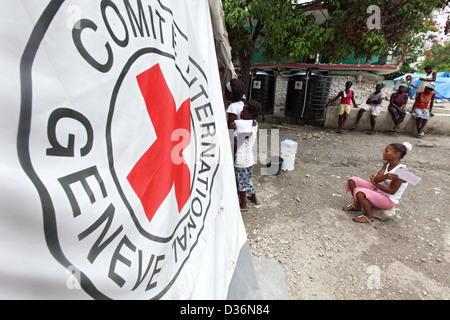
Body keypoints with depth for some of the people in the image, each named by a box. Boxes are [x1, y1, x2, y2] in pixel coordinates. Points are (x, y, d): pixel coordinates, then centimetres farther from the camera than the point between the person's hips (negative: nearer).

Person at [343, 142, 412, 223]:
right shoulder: (387, 164, 3)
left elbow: (392, 191, -21)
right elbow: (376, 179, -9)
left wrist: (374, 183, -11)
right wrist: (385, 176, -31)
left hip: (389, 200, -8)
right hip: (378, 190, 8)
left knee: (360, 193, -33)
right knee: (352, 181, -4)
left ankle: (369, 217, -7)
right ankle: (357, 205, 11)